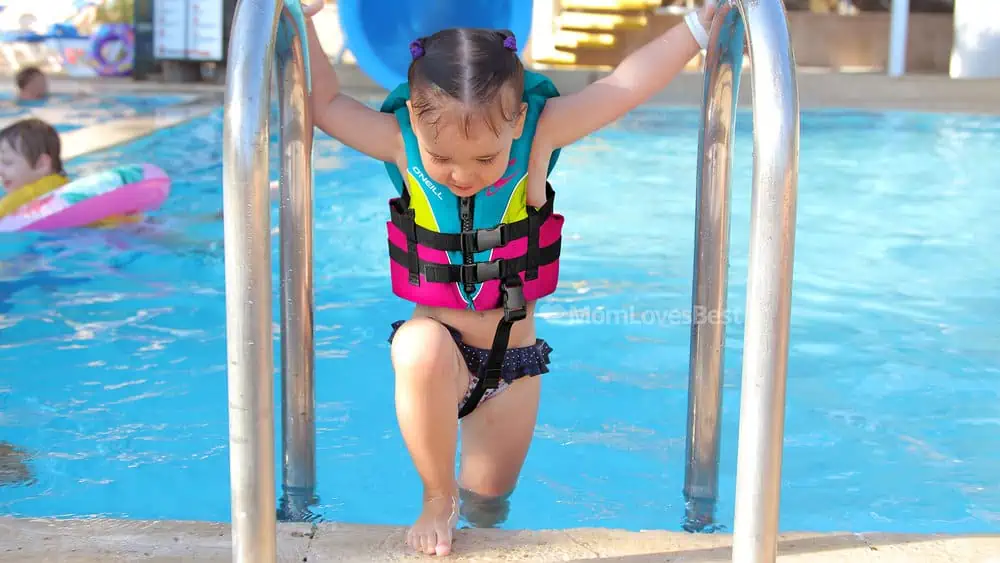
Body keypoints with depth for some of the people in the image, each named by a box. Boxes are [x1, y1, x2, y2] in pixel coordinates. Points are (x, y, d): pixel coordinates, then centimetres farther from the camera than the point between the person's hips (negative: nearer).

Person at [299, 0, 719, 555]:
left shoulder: (542, 132, -17)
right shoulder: (401, 143, -16)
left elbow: (628, 84, -17)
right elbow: (323, 101, -7)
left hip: (512, 361, 2)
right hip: (438, 349, -1)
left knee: (488, 505, 13)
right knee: (420, 349, -39)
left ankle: (465, 502, 54)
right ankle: (437, 498, -14)